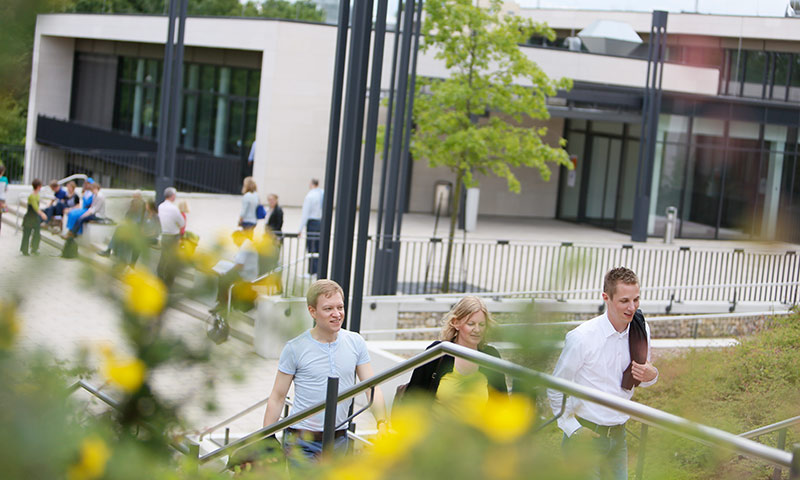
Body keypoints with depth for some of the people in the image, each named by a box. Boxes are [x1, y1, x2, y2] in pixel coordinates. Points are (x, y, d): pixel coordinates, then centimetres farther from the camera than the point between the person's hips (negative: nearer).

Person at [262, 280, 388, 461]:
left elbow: (372, 387, 2)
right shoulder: (295, 348, -7)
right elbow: (277, 398, -2)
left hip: (339, 440, 4)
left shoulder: (356, 343, 3)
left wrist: (382, 423, -15)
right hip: (302, 441, -4)